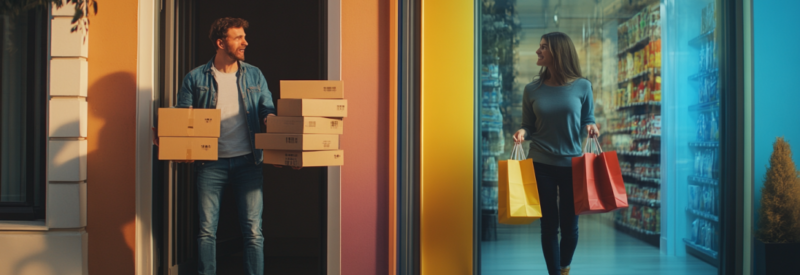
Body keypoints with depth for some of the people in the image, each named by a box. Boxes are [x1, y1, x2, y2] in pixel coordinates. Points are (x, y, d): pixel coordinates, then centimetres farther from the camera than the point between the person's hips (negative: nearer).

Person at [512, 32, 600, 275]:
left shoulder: (582, 86, -3)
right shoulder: (532, 89, -1)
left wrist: (590, 127, -13)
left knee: (569, 225, 8)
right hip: (541, 164, 0)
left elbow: (588, 119, 8)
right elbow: (528, 127, 5)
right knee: (549, 225, 3)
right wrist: (522, 133, -16)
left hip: (572, 164, 0)